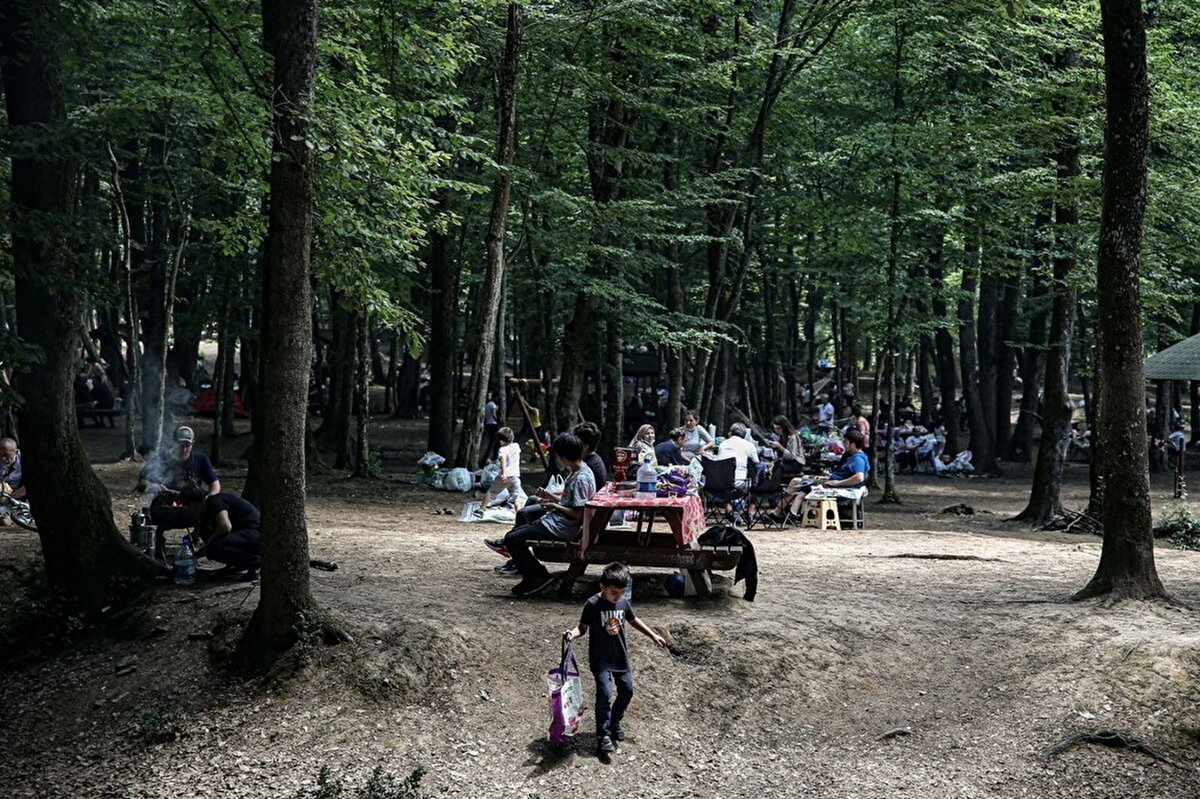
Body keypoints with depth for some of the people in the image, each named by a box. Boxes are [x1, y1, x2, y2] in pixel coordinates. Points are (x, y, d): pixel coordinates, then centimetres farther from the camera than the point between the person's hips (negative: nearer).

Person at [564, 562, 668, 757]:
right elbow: (583, 627, -10)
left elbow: (634, 620, 15)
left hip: (621, 657, 6)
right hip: (600, 659, -6)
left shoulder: (624, 602, -2)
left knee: (627, 691, 11)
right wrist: (573, 633, -32)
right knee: (604, 694, -14)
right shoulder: (593, 605, -16)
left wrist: (653, 635, 17)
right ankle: (603, 735, -4)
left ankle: (615, 722, 35)